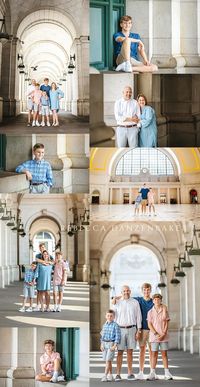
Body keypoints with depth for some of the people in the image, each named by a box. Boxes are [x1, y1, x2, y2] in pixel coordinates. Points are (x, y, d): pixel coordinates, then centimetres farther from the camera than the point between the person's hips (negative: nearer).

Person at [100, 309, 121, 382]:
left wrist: (114, 346, -15)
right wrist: (101, 345, 9)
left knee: (108, 360, -11)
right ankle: (110, 375, 19)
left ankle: (105, 376, -12)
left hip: (111, 344, -6)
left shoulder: (115, 325, -8)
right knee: (108, 361, 11)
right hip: (104, 344, 6)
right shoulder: (104, 325, 11)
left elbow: (117, 336, -11)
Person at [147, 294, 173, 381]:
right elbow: (149, 325, -2)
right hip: (154, 336, 0)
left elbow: (167, 324, 2)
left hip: (164, 336, 1)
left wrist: (163, 334, -10)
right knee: (154, 354, 1)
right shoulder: (150, 312, 2)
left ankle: (167, 373, 4)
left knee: (164, 354, 2)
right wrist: (156, 334, -12)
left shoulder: (164, 311, 4)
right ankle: (153, 373, 3)